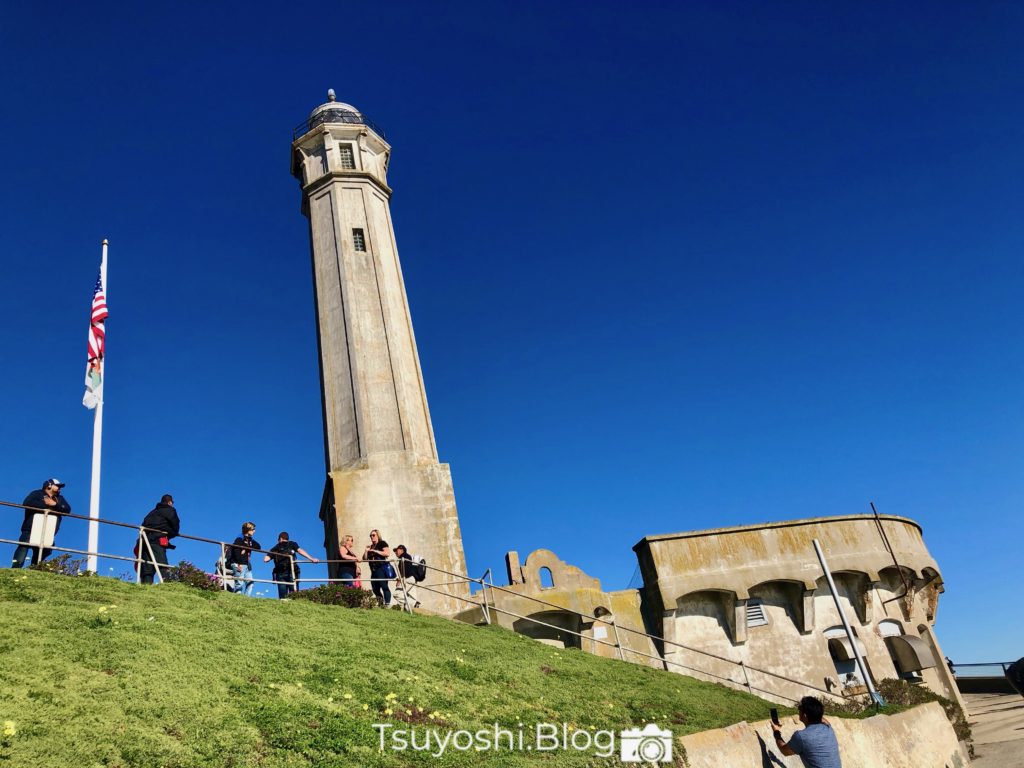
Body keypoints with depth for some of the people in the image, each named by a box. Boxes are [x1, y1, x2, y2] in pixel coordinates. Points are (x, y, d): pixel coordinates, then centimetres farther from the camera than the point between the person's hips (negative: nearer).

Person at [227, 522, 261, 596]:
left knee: (250, 582, 4)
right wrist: (239, 563, -22)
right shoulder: (239, 539, -6)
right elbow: (236, 551, -15)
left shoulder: (250, 540, 18)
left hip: (247, 565, 8)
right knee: (240, 582, -10)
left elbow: (258, 547, 14)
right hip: (238, 564, -8)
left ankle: (247, 597, 7)